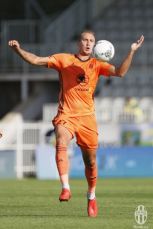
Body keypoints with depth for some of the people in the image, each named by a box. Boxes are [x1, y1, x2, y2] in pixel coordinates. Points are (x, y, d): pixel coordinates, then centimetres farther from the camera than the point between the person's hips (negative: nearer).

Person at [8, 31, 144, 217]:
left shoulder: (97, 65, 7)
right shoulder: (64, 59, 4)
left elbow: (119, 72, -6)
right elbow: (36, 60, 0)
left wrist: (131, 52, -16)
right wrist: (18, 50, -14)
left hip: (87, 117, 2)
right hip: (66, 115, -2)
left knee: (90, 161, 7)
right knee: (61, 144, -31)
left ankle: (91, 197, 28)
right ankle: (65, 188, -35)